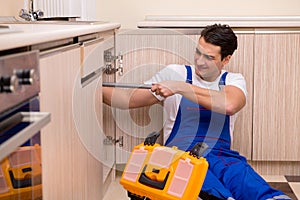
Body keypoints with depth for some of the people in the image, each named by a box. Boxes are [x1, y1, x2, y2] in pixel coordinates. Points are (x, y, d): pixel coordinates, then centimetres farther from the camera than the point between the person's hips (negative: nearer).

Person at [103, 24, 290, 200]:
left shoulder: (234, 80, 13)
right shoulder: (175, 73, 14)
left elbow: (229, 105, -14)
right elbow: (128, 100, 16)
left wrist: (180, 87, -16)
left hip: (221, 156, 2)